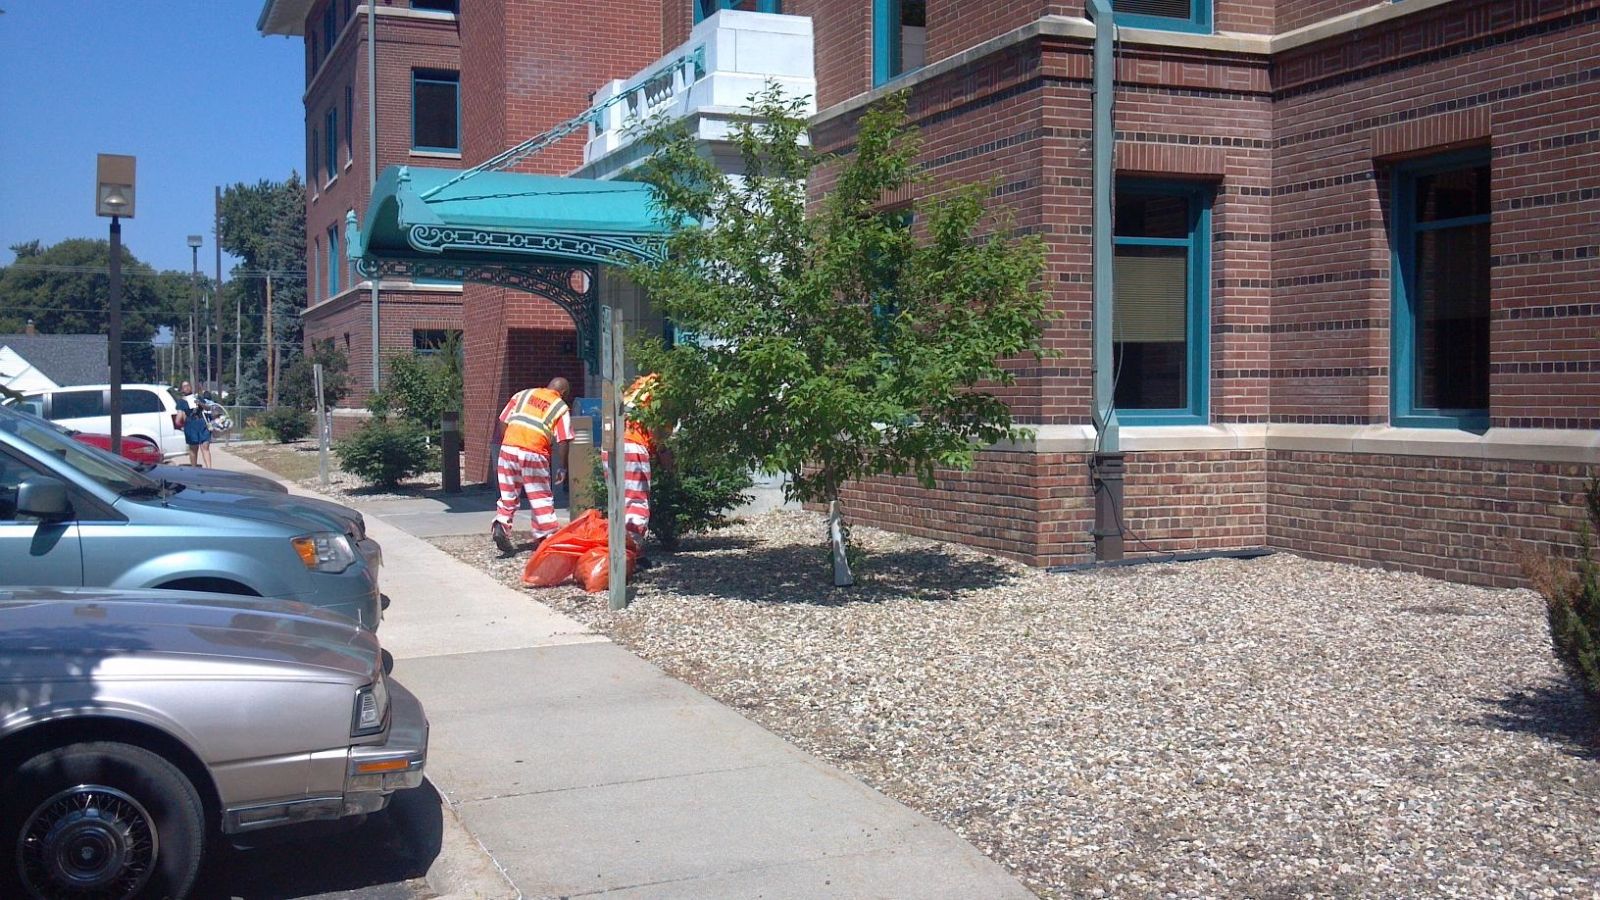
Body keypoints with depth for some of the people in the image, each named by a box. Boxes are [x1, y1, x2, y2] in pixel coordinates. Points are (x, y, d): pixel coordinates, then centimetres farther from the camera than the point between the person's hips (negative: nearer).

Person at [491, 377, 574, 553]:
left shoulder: (523, 394, 16)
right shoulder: (561, 408, 7)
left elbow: (502, 423, 12)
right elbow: (563, 441, 0)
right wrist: (562, 468, 8)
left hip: (508, 448, 3)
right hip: (534, 454, -3)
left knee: (508, 494, 14)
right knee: (541, 498, 8)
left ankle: (501, 526, -2)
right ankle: (547, 536, 10)